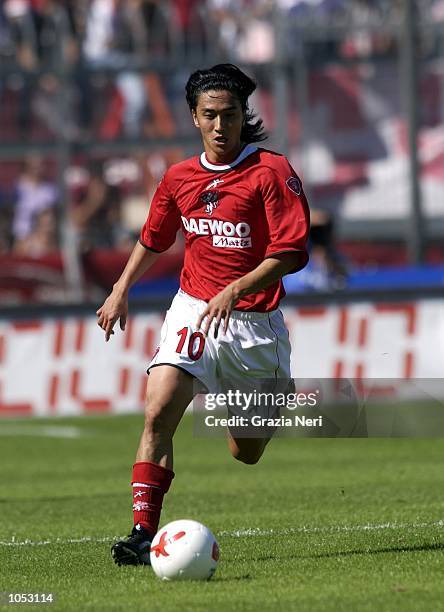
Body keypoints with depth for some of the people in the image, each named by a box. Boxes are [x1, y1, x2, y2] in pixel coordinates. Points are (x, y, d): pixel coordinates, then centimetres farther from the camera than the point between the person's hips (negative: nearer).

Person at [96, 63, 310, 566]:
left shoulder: (272, 172, -10)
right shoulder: (180, 178, 5)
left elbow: (291, 254, -16)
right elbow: (153, 240, 24)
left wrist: (235, 290, -27)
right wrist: (120, 290, 16)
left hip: (254, 321, -2)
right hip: (193, 311, 2)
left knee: (247, 454, 11)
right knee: (158, 415, -22)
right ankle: (143, 533, -22)